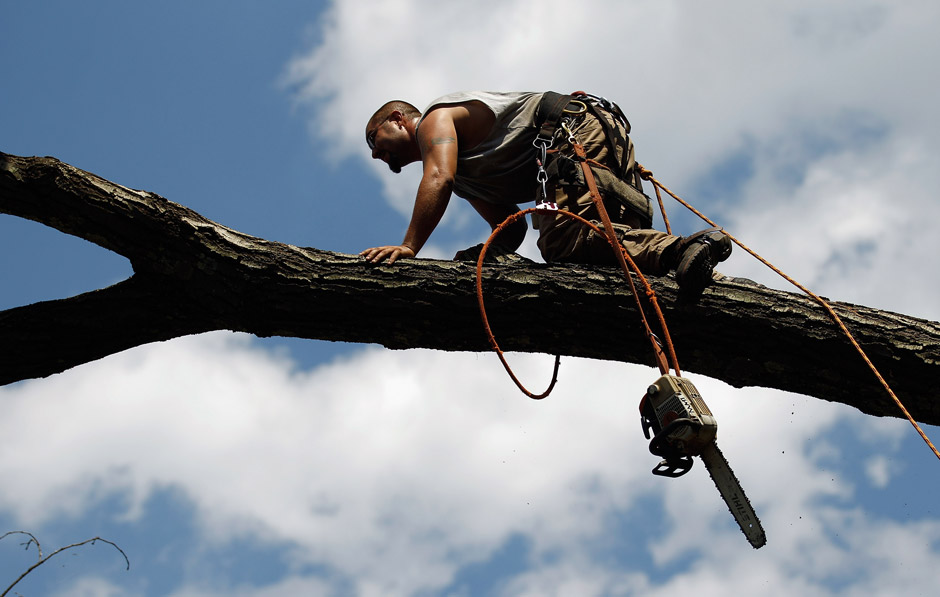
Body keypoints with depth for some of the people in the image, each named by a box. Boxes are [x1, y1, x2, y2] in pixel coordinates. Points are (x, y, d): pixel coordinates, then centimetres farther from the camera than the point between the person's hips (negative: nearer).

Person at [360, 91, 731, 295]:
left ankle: (679, 250, -41)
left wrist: (408, 247, -19)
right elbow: (513, 227, 28)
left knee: (561, 239, -26)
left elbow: (438, 179, -14)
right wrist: (487, 253, 9)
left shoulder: (434, 118, 9)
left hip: (575, 125, -10)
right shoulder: (467, 177, 35)